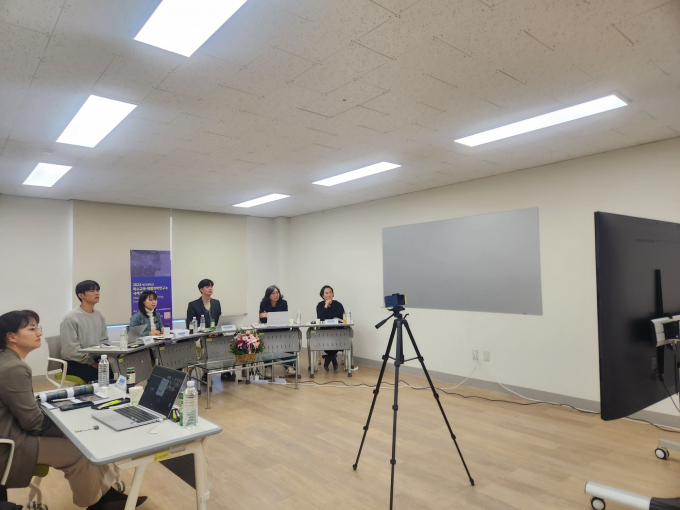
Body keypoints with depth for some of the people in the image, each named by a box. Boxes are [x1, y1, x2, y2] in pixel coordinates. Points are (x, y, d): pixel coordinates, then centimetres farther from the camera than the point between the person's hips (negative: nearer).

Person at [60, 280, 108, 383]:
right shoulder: (71, 318, -9)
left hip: (96, 360, 6)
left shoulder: (99, 316, 13)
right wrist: (92, 362, -17)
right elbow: (70, 350, -14)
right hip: (75, 364, -6)